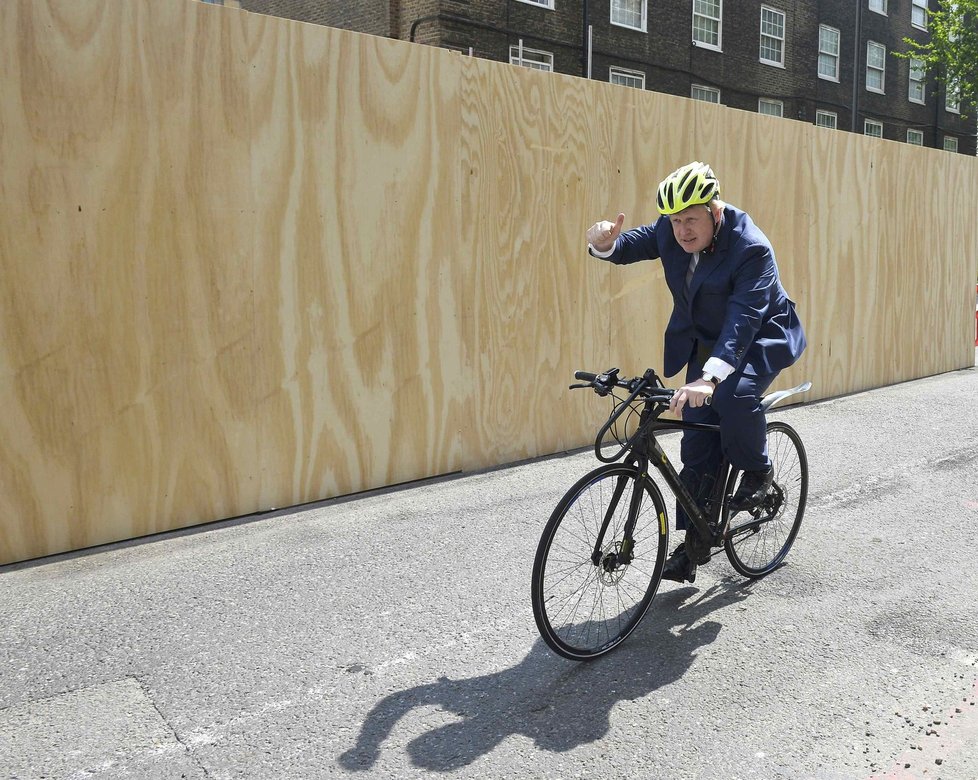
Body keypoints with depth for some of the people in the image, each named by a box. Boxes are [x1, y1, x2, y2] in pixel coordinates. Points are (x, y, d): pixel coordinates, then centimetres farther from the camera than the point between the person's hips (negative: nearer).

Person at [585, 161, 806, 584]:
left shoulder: (751, 248, -29)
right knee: (697, 445, 0)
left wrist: (709, 378, -52)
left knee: (733, 395, -36)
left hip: (760, 339, -5)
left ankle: (757, 471, -4)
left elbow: (743, 319, -38)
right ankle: (694, 542, 11)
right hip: (706, 344, 5)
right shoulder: (670, 231, -10)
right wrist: (604, 242, -37)